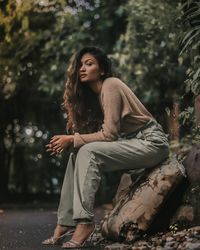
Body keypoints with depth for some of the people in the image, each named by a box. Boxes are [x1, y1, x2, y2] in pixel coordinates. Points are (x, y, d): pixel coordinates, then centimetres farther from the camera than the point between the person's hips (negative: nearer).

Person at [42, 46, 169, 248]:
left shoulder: (110, 86, -14)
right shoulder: (92, 93, 12)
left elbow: (109, 134, -20)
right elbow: (100, 132, 2)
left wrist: (72, 139, -16)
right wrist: (67, 141, -12)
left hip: (151, 142, -8)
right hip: (131, 143, 8)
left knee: (88, 152, -25)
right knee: (76, 156, -5)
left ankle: (84, 222, -27)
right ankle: (66, 222, -7)